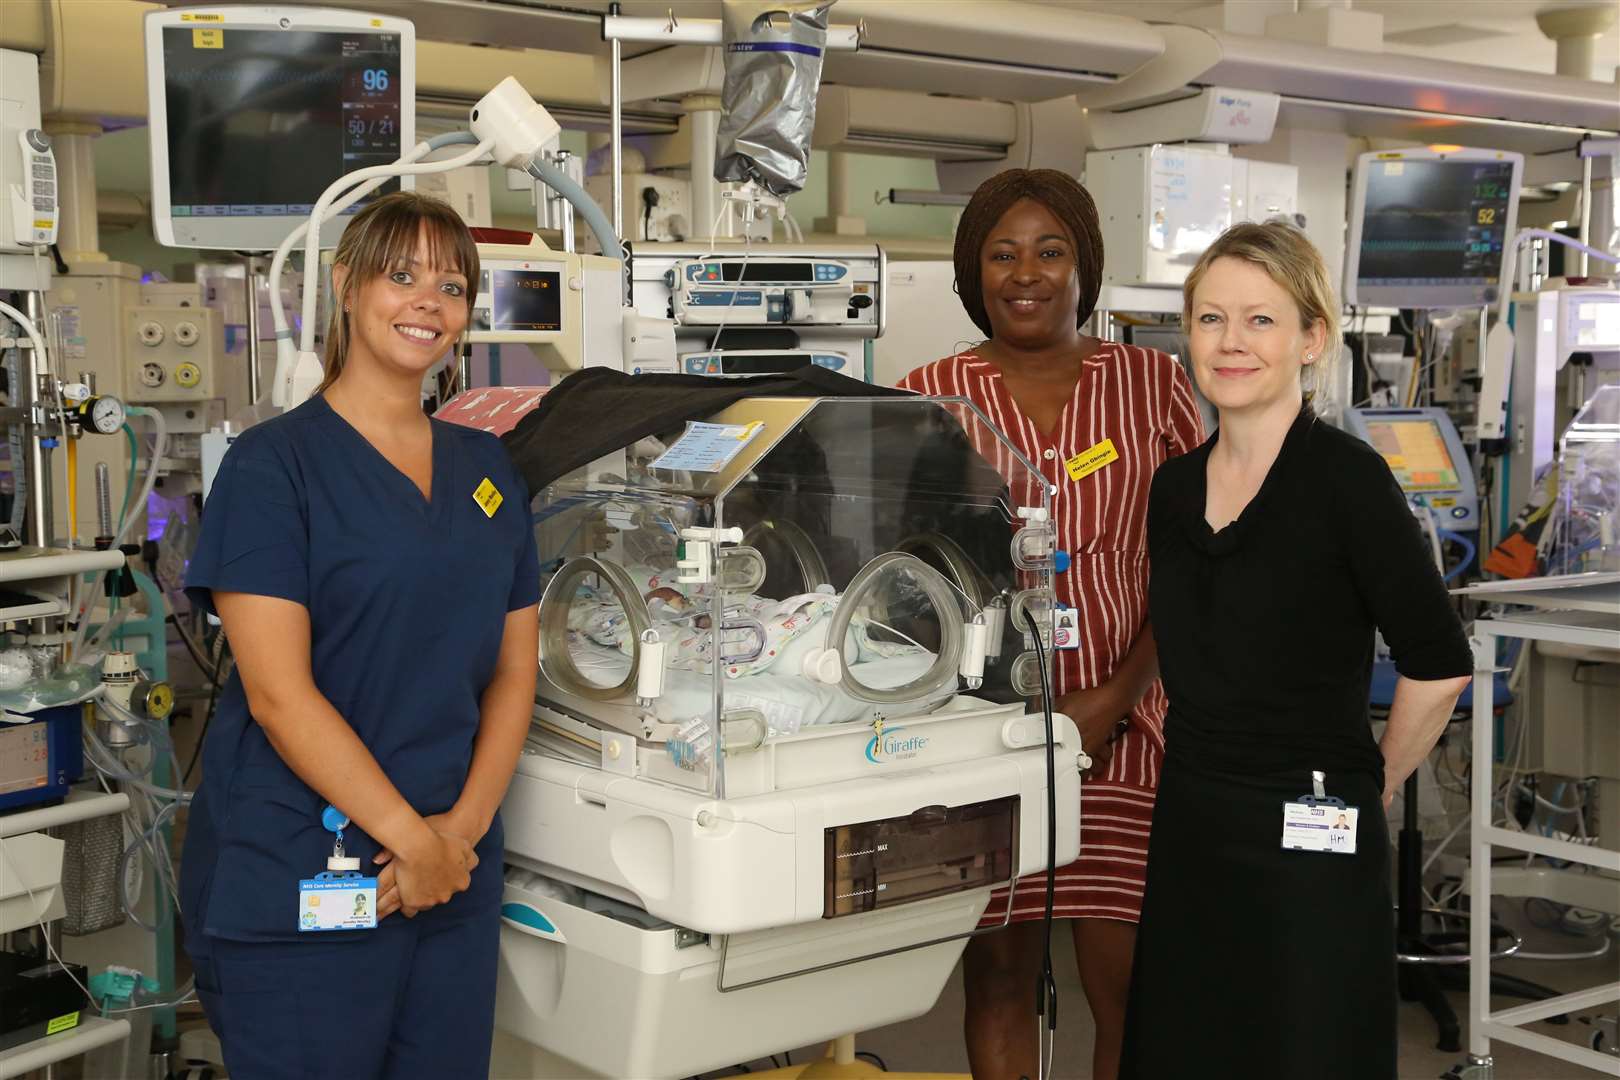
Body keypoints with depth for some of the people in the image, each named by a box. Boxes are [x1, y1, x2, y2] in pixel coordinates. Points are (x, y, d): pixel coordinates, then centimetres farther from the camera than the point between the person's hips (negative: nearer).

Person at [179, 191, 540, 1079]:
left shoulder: (486, 469, 11)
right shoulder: (274, 463, -6)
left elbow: (513, 671, 9)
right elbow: (279, 694, -14)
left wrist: (464, 826, -5)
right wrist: (412, 837, -14)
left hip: (455, 872, 5)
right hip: (297, 889, -5)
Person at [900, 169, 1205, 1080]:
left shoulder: (1152, 383, 6)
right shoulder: (930, 397, 6)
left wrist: (1117, 696, -8)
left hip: (1120, 720, 0)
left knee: (1127, 975, -1)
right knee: (997, 965, 6)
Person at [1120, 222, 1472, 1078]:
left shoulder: (1346, 477, -12)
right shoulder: (1174, 484, 7)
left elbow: (1438, 666, -11)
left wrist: (1368, 787, 0)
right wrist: (1207, 771, 13)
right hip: (1187, 837, 6)